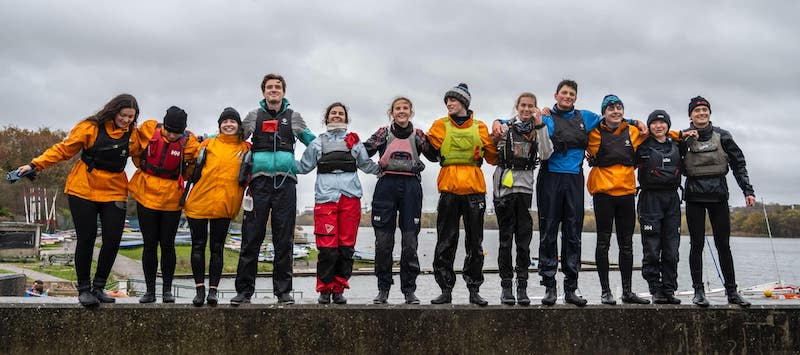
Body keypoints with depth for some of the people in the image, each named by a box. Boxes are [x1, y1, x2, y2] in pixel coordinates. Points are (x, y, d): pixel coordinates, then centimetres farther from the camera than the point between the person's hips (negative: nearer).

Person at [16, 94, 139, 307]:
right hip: (83, 191, -3)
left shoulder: (133, 133, 1)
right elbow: (64, 149, -5)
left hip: (114, 193, 3)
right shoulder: (90, 128, -8)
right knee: (86, 239, -1)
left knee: (112, 240, -4)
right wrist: (35, 165, -9)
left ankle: (98, 287, 12)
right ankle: (83, 289, 11)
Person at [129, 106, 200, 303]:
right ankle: (149, 290, 15)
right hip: (146, 196, 1)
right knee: (149, 244, 6)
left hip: (172, 198, -1)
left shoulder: (188, 142, -7)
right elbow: (135, 150, 13)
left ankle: (167, 290, 16)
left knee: (167, 244, 5)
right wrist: (144, 168, 13)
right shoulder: (149, 129, -5)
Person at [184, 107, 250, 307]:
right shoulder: (208, 145, 11)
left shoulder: (245, 149, 10)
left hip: (224, 205, -1)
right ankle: (200, 289, 11)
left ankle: (213, 290, 7)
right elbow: (195, 169, 12)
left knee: (217, 248, 3)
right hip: (199, 201, 1)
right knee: (198, 246, 4)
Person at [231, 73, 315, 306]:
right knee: (251, 237, -2)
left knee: (284, 239, 3)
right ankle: (244, 290, 5)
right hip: (259, 181, 0)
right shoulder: (254, 116, 14)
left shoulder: (293, 117, 15)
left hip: (285, 181, 0)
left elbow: (313, 142, 22)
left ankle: (283, 290, 9)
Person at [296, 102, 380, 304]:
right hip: (325, 197, -1)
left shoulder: (354, 142, 16)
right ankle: (324, 289, 5)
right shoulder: (318, 143, 16)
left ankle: (339, 289, 10)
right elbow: (304, 167, 18)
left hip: (350, 198, 1)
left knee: (346, 246, 0)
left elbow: (367, 165, 21)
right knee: (327, 247, -8)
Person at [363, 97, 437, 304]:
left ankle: (409, 291, 6)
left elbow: (434, 156, 2)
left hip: (411, 186, 1)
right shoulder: (384, 133, 10)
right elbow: (365, 151, -1)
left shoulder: (417, 135, 12)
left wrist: (430, 139, -12)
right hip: (387, 185, 0)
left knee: (410, 240, -1)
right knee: (383, 240, -1)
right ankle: (383, 289, 9)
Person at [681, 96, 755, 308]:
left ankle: (731, 291, 11)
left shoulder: (722, 136, 5)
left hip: (719, 196, 1)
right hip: (694, 197, -1)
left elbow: (739, 164, 6)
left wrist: (747, 190, -1)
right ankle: (698, 290, 6)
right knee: (697, 244, 0)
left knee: (723, 244, 4)